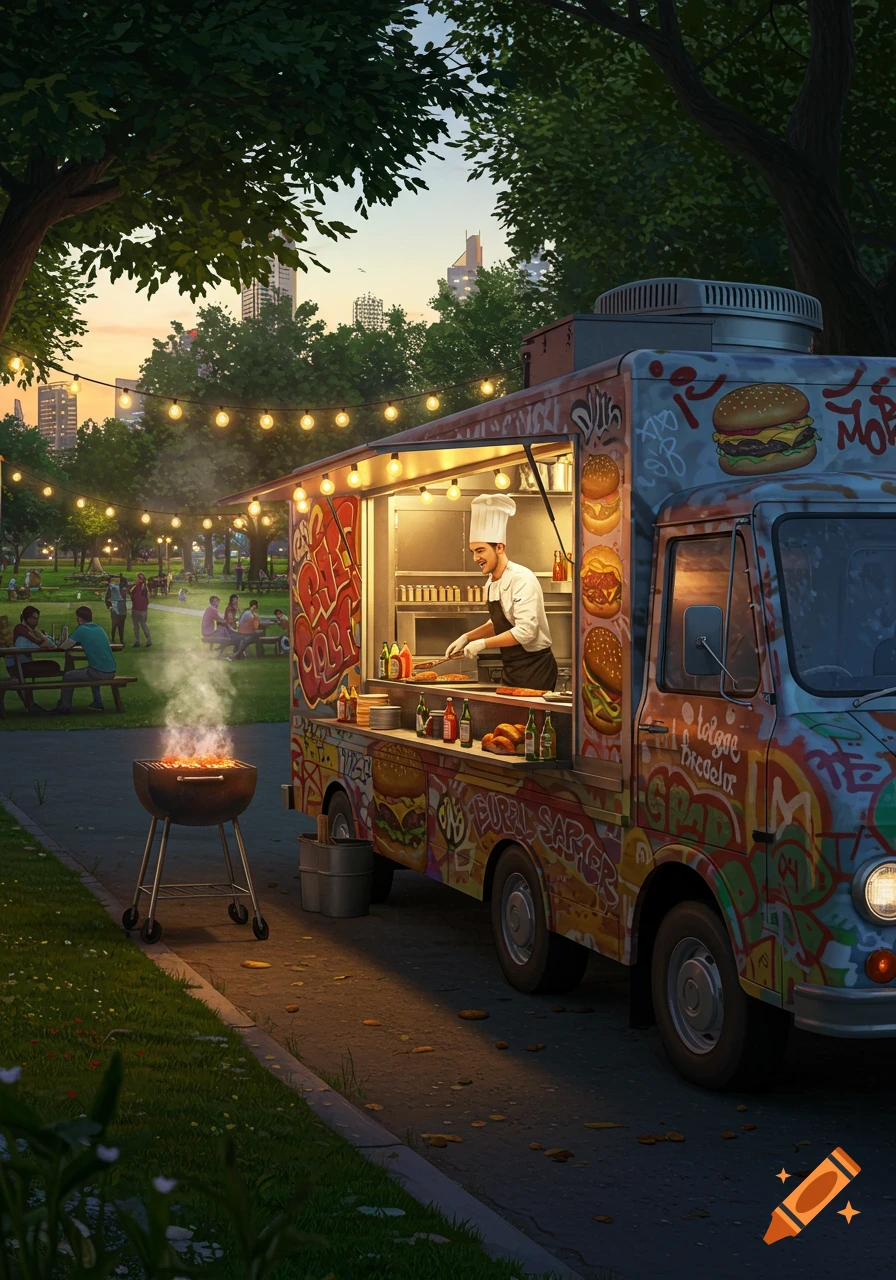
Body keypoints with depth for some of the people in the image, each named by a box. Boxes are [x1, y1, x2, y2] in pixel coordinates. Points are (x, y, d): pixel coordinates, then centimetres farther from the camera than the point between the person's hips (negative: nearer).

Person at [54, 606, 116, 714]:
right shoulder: (100, 629, 14)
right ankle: (97, 703, 39)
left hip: (99, 673, -7)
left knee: (67, 677, 10)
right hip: (112, 672, 7)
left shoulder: (81, 630, -7)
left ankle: (64, 708, 20)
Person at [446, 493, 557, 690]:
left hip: (535, 669, -8)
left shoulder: (522, 579, -19)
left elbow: (525, 631, -26)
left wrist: (483, 643, -20)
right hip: (512, 668, 8)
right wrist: (467, 637, 9)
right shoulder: (492, 583, 7)